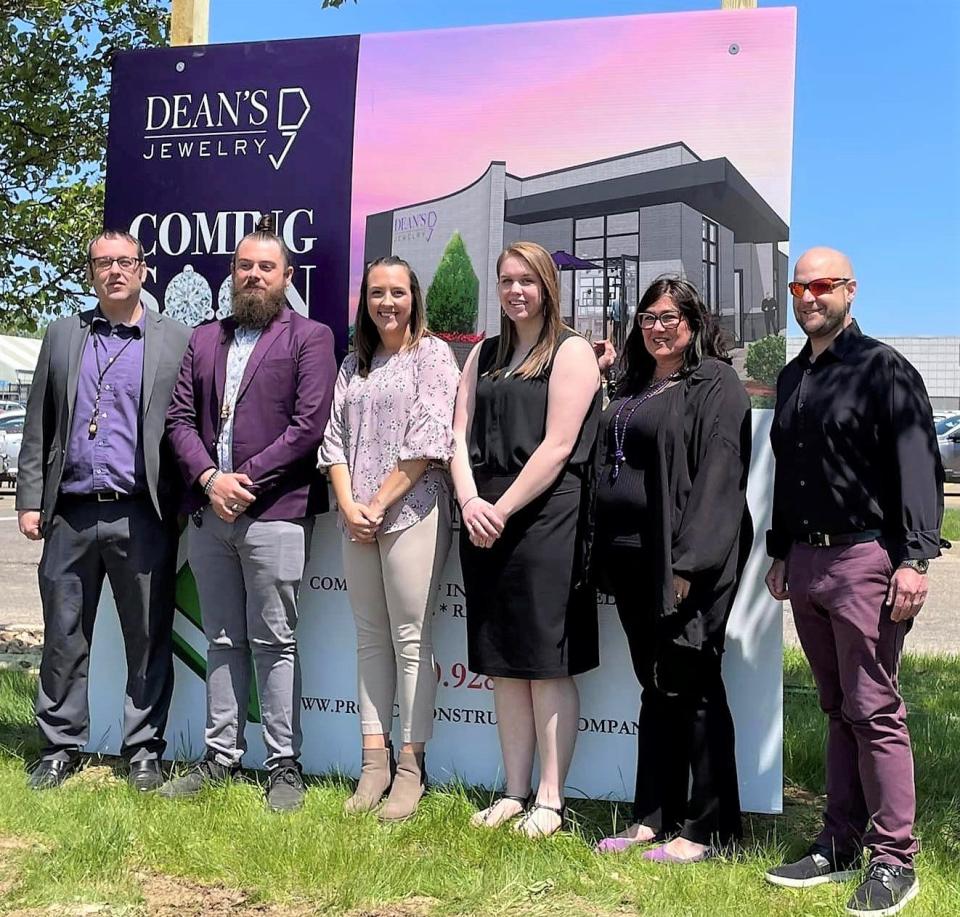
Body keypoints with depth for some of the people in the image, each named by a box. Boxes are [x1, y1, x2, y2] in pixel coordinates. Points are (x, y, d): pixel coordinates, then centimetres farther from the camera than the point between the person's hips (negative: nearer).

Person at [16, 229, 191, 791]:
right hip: (70, 513, 3)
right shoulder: (63, 335, 14)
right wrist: (30, 500, 5)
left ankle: (145, 749, 17)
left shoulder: (176, 341, 5)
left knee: (149, 639, 4)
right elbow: (38, 426, 12)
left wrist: (189, 505, -6)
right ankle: (62, 746, 23)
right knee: (64, 635, 9)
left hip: (142, 516, -2)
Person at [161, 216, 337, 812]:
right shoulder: (206, 339, 17)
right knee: (223, 641, 12)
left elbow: (309, 424, -9)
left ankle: (285, 765, 10)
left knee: (274, 643, 0)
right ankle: (221, 756, 21)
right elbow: (180, 418, 10)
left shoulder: (310, 338, 1)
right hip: (209, 510, 5)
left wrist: (246, 479, -12)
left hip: (274, 511, -5)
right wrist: (209, 477, -7)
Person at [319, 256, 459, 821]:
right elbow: (336, 439, 12)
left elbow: (429, 439, -9)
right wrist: (348, 504, -3)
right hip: (358, 520, 6)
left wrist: (378, 504, -10)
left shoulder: (433, 354, 1)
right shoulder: (355, 365, 18)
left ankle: (411, 768, 2)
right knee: (370, 638, 7)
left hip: (412, 513, -6)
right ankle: (375, 762, 13)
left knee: (411, 639, -4)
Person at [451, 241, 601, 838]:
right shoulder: (484, 355, 19)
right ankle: (514, 793, 19)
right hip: (484, 523, 6)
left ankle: (550, 802, 6)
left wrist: (503, 509, -13)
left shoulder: (571, 352, 0)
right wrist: (471, 502, -6)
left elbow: (557, 446, -10)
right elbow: (460, 434, 11)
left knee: (547, 666, -2)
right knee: (503, 665, 10)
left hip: (544, 519, -6)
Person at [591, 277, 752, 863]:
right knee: (657, 687, 14)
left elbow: (718, 477, -15)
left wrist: (689, 560, -21)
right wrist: (604, 552, 13)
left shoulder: (715, 385, -6)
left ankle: (708, 827, 11)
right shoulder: (634, 389, 18)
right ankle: (655, 815, 23)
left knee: (691, 687, -1)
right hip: (633, 556, 8)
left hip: (683, 559, -8)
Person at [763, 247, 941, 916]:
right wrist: (781, 553, 21)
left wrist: (914, 559, -19)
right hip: (806, 561, 7)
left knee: (875, 711, -4)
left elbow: (918, 466, -12)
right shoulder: (793, 377, 17)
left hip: (865, 559, -7)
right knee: (839, 710, 13)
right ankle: (841, 845, 20)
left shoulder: (882, 369, -5)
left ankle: (894, 861, 5)